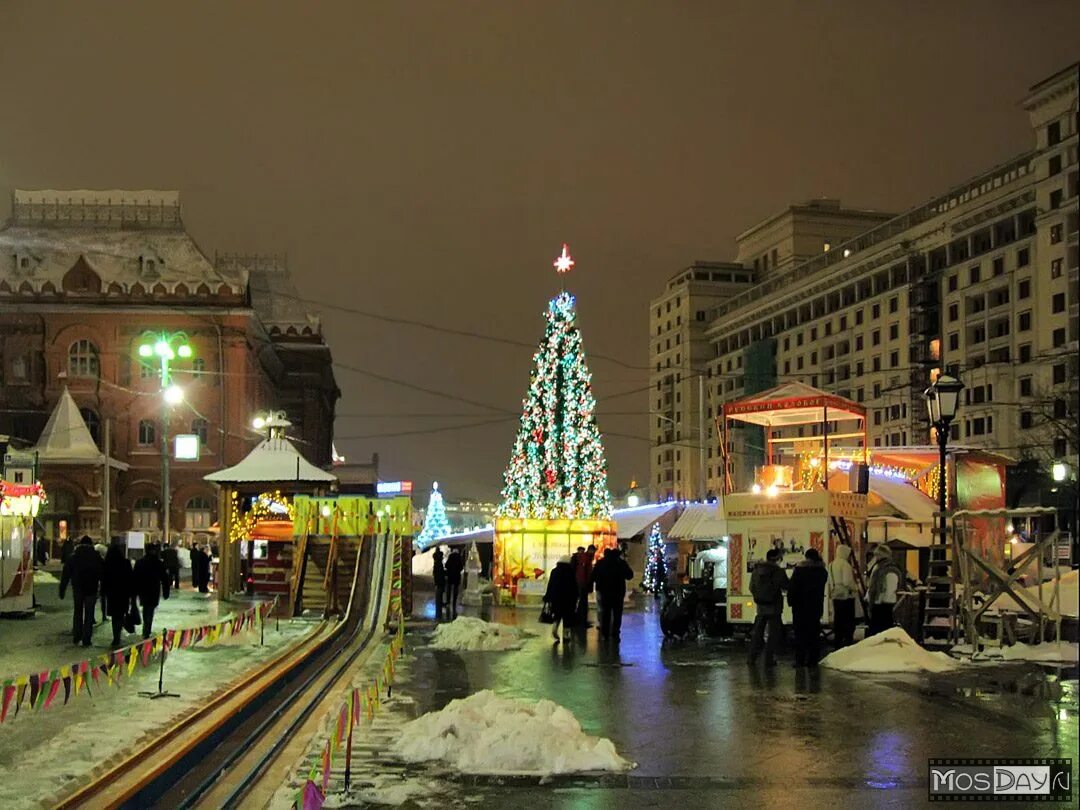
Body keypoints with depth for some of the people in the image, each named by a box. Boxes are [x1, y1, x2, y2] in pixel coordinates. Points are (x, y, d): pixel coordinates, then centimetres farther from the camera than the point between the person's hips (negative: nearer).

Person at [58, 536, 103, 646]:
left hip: (77, 589, 2)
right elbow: (102, 574, -1)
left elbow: (65, 575, 1)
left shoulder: (72, 557, 1)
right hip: (91, 589, -2)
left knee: (77, 612, 17)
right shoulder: (96, 557, -3)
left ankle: (76, 636, 14)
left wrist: (62, 590, 5)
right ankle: (86, 639, 0)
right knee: (89, 615, 3)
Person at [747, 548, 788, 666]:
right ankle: (769, 659, 0)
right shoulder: (778, 571, -12)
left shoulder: (756, 570, 3)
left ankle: (752, 657, 14)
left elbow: (752, 588, 9)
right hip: (774, 607, -4)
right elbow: (786, 586, -7)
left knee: (757, 632, 13)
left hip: (760, 606, 4)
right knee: (774, 633, 3)